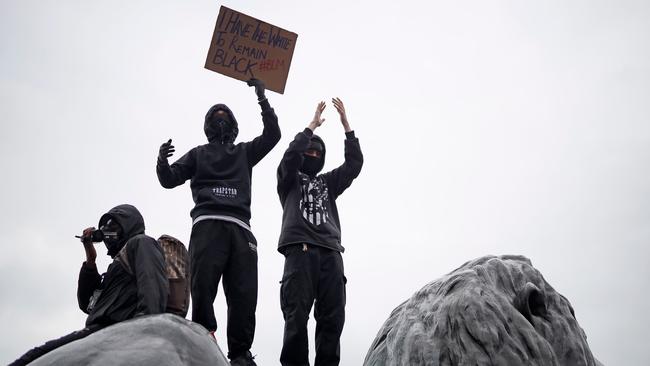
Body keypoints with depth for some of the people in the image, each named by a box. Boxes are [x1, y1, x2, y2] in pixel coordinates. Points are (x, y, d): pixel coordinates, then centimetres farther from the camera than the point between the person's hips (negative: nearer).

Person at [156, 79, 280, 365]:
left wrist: (262, 98, 8)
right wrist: (163, 162, -6)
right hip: (207, 224, -1)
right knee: (202, 286, -18)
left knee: (244, 293, -10)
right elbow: (170, 180, 17)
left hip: (240, 228, 1)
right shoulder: (199, 153, 27)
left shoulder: (244, 152, 29)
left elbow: (272, 134, 16)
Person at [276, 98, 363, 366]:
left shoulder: (329, 181, 30)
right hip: (300, 250, -3)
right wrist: (312, 126, 5)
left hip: (330, 253, 4)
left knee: (333, 317, -7)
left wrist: (346, 125, 14)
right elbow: (290, 155, 0)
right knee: (297, 316, -12)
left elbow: (354, 163, 19)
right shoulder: (289, 179, 21)